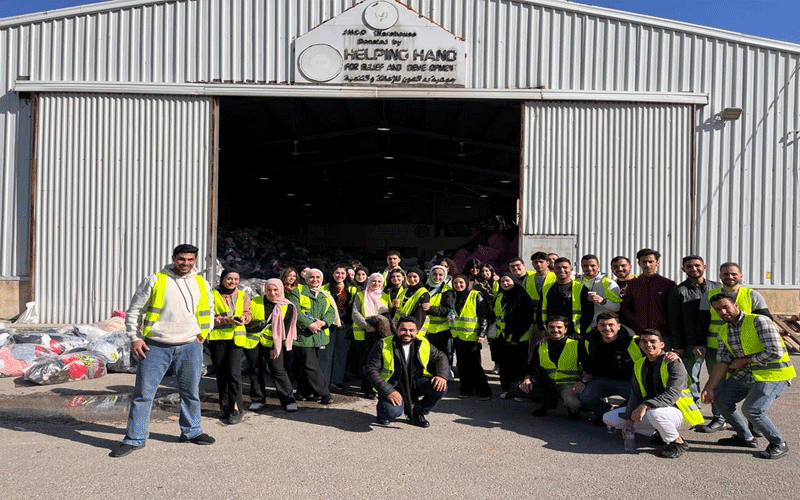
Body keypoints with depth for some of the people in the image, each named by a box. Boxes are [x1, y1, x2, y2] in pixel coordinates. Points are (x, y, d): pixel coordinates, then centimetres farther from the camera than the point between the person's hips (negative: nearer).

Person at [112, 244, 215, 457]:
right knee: (143, 393, 0)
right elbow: (134, 311, 2)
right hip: (156, 346, -3)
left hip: (190, 346, 3)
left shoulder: (202, 284, 7)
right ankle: (134, 439, 13)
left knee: (191, 392, 12)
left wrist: (204, 332, 14)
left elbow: (208, 310, 25)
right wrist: (134, 338, -4)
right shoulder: (154, 281, -4)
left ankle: (192, 431, 29)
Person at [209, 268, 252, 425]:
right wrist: (226, 319, -16)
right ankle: (225, 406, 24)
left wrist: (244, 318, -6)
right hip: (217, 338, 0)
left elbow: (247, 313, 18)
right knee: (221, 374, 9)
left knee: (234, 372, -12)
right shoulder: (213, 295, 2)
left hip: (237, 338, 0)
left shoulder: (242, 296, 13)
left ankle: (236, 408, -6)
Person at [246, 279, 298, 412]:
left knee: (278, 370, -6)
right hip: (253, 342, 2)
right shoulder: (255, 302, 5)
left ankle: (288, 401, 1)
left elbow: (285, 328, 1)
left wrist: (277, 347, -6)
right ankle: (257, 400, 22)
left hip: (273, 344, -2)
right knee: (256, 371, 8)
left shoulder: (287, 307, 1)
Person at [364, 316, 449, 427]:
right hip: (392, 385, -4)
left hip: (414, 382, 4)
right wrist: (388, 391, -26)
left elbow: (441, 357, 7)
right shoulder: (382, 346, -14)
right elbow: (371, 370, -15)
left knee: (440, 387, -20)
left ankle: (417, 412, 7)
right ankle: (382, 406, 8)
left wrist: (442, 376, -15)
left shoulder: (423, 344, -3)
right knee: (393, 412, -32)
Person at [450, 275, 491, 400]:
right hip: (457, 337, 6)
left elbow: (484, 316, -7)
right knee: (462, 365, 10)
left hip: (472, 337, -6)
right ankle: (466, 389, 21)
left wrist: (481, 334, -13)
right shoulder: (454, 297, 12)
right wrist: (451, 329, 17)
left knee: (474, 365, -4)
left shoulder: (476, 296, -5)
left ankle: (483, 391, 8)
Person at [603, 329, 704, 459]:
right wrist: (629, 418, -9)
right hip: (649, 410, 7)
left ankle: (678, 442, -10)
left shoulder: (674, 363, -14)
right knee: (609, 418, -2)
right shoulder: (639, 365, 6)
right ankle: (662, 433, 1)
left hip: (679, 413, -7)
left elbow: (672, 394, -27)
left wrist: (647, 405, -40)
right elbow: (636, 395, 5)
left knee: (654, 413, -42)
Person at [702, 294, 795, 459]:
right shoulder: (723, 332, 7)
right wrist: (709, 388, -7)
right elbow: (722, 362, 3)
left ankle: (779, 445, 1)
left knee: (751, 409, -23)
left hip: (773, 374, -8)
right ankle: (746, 438, 24)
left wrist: (744, 361, -13)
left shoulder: (759, 321, -16)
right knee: (721, 398, 7)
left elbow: (775, 352, -23)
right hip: (745, 375, 8)